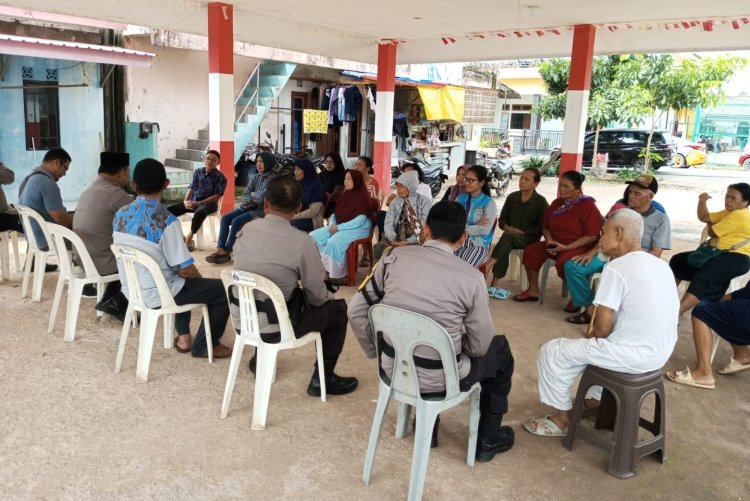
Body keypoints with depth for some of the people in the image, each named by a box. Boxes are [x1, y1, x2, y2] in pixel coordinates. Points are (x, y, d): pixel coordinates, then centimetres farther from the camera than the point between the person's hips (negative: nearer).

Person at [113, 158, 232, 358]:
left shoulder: (120, 215, -1)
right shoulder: (166, 220, -24)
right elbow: (184, 268, -21)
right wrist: (201, 279, 2)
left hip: (131, 290, 8)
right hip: (157, 295, -8)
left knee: (183, 281, 34)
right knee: (223, 290, 4)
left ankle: (183, 338, 35)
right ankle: (202, 346, 16)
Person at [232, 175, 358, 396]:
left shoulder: (246, 229, -4)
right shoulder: (302, 241, -20)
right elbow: (317, 296, -12)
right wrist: (329, 295, 13)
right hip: (273, 327, -5)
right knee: (338, 308, 13)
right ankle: (322, 379, 20)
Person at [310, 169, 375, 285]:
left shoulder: (363, 197, -11)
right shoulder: (345, 195, 12)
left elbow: (359, 221, -19)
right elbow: (335, 213, 16)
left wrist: (339, 227, -20)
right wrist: (332, 224, -7)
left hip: (358, 229, -8)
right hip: (338, 227, 8)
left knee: (334, 241, -34)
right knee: (313, 236, -8)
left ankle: (336, 275, -20)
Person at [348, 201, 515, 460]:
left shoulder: (394, 257, -8)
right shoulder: (471, 278, -16)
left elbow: (356, 310, -2)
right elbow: (479, 346, -7)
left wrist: (376, 352, 12)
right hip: (438, 379, -3)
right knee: (500, 349, 23)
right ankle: (488, 439, 35)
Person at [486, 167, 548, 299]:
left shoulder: (541, 201, -5)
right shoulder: (512, 197, 7)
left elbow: (542, 227, -7)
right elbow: (502, 218, 13)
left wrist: (523, 232, -17)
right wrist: (505, 226, -9)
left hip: (529, 238, -3)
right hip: (511, 237, 3)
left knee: (508, 236, -37)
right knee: (505, 247, -35)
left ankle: (486, 268, -40)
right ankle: (494, 285, -39)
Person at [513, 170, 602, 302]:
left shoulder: (589, 206, -11)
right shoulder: (557, 203, 10)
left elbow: (592, 236, -17)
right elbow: (545, 226, 17)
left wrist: (566, 247, -23)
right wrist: (549, 241, -7)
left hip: (579, 246, -7)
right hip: (556, 244, 7)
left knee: (563, 262, -36)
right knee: (530, 251, -14)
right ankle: (533, 291, -4)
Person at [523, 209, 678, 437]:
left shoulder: (616, 267, -19)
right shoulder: (660, 265, 7)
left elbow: (603, 327, -19)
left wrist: (589, 336, 4)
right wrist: (593, 337, 17)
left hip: (633, 355, -9)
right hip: (660, 352, 9)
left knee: (552, 351, 4)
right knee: (596, 341, 34)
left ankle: (562, 418, 17)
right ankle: (598, 400, 39)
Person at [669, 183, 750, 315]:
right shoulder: (729, 212, 20)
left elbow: (712, 232, -12)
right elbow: (703, 217, 18)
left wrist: (710, 224, 12)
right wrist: (702, 202, 0)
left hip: (735, 259, -11)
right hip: (720, 254, 11)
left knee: (703, 279, -36)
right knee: (678, 260, 11)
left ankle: (676, 311, -52)